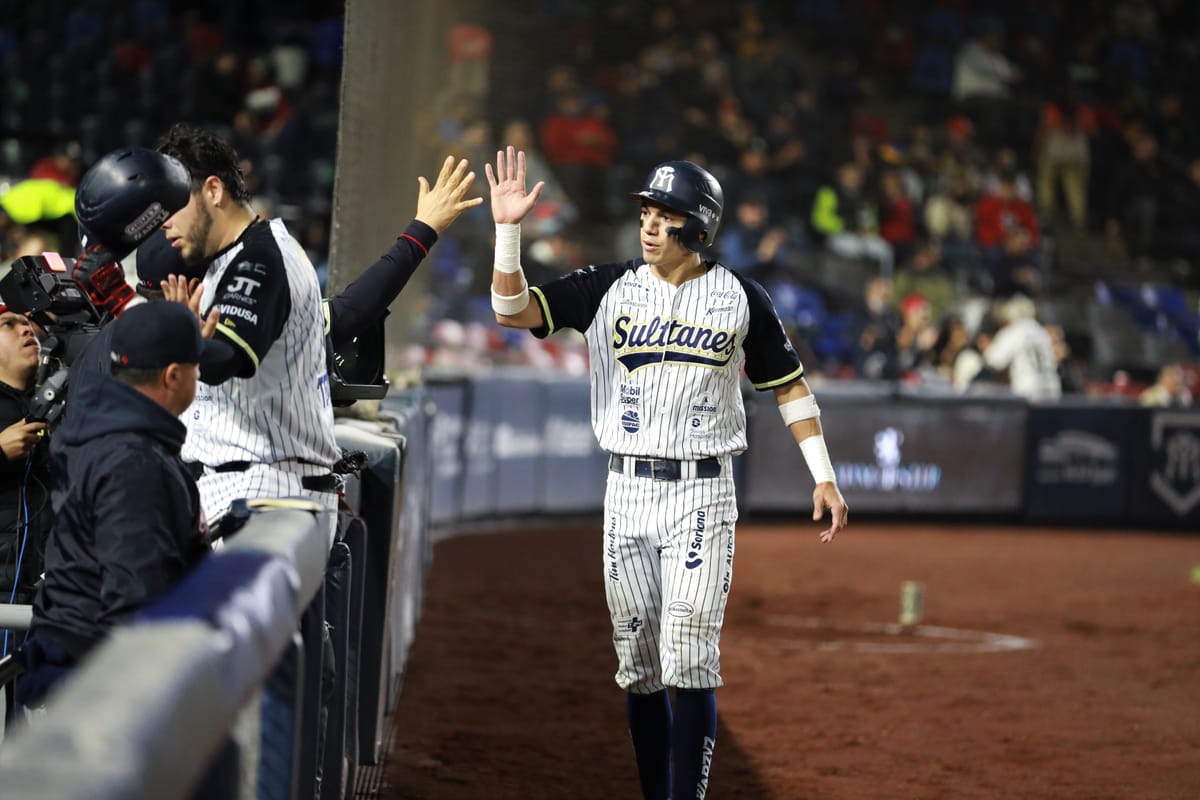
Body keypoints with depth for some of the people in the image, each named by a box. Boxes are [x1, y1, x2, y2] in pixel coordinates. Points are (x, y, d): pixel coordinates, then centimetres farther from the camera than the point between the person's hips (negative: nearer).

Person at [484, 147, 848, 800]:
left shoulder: (739, 298, 1)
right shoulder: (608, 290, 4)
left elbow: (787, 385, 9)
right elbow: (513, 310, -4)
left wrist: (824, 476, 4)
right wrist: (509, 229, -18)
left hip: (701, 494, -2)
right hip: (626, 493, 3)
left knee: (688, 664, -11)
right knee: (638, 666, 6)